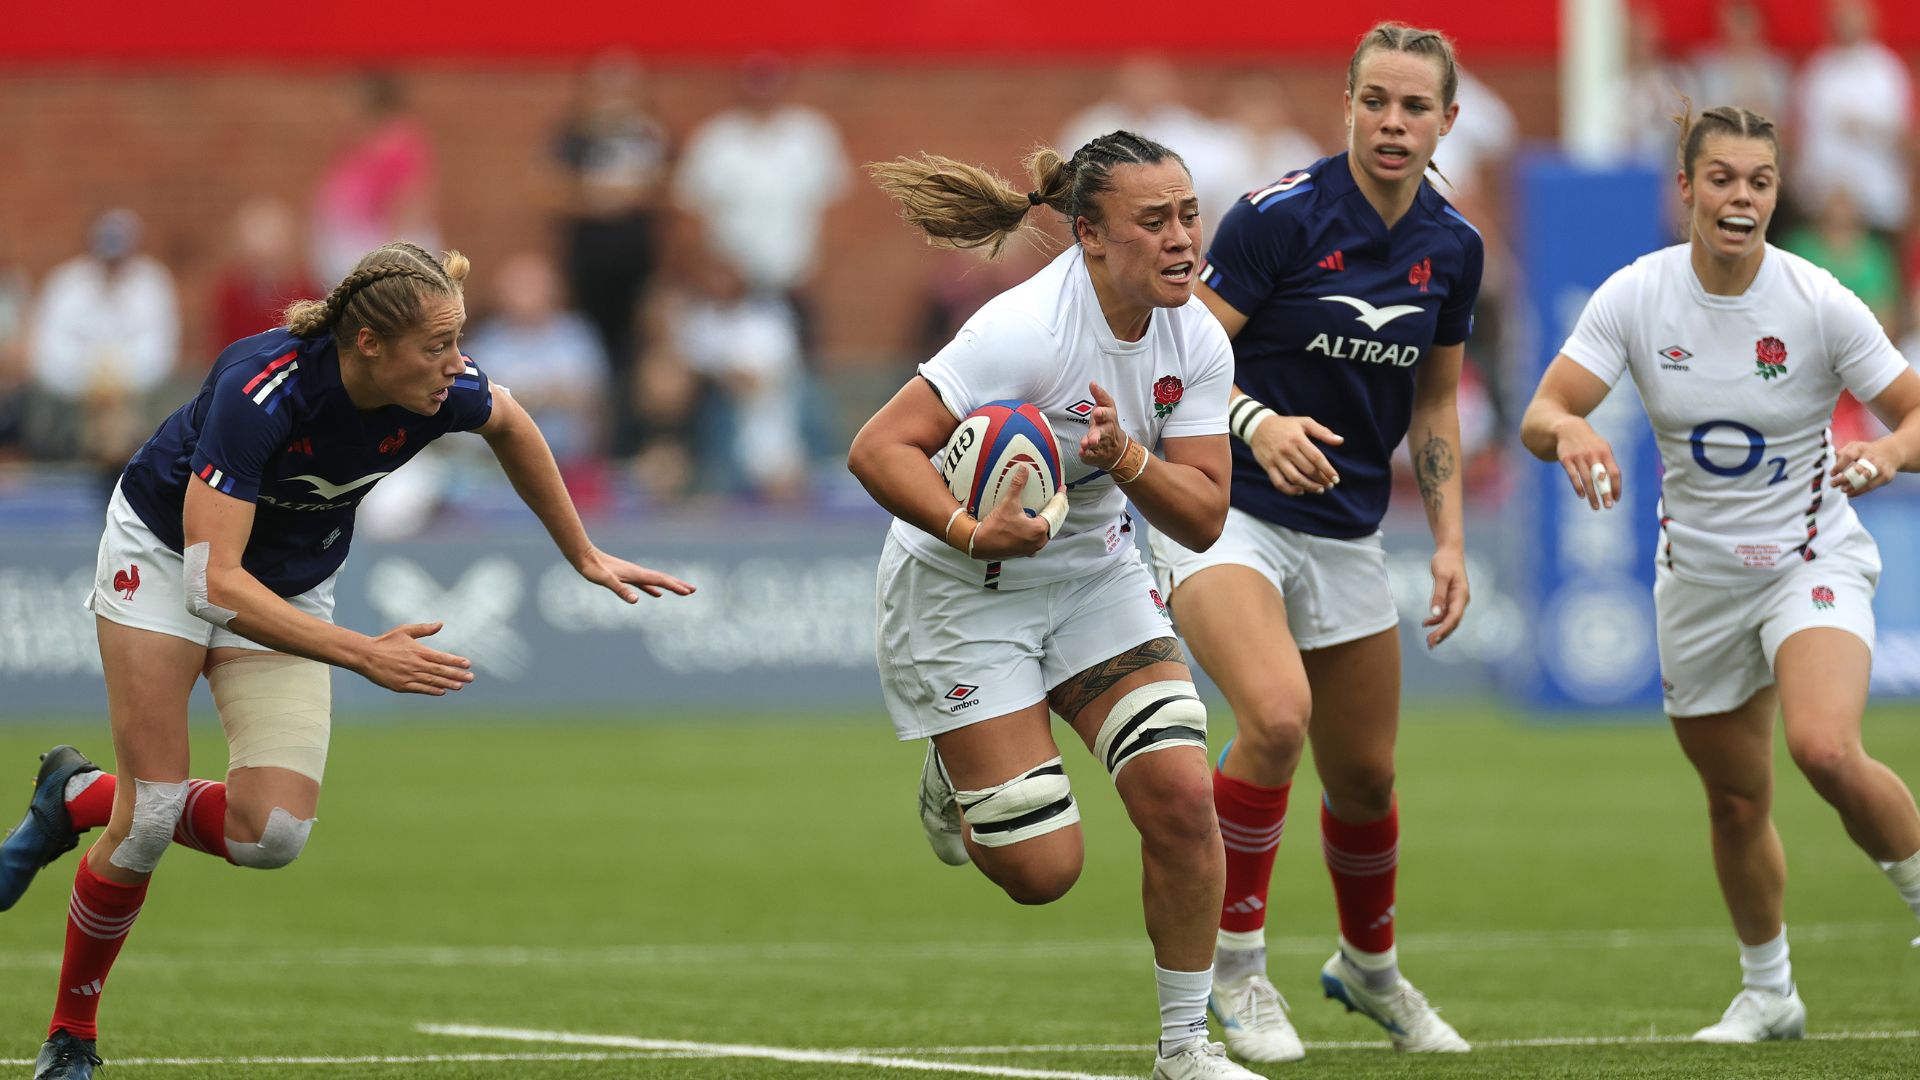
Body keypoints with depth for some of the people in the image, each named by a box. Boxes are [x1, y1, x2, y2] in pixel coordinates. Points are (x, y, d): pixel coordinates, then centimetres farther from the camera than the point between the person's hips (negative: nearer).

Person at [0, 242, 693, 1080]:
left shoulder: (443, 391, -23)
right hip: (164, 552, -5)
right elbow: (215, 582, -41)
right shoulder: (259, 391, -38)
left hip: (291, 586, 5)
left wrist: (583, 555, 11)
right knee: (148, 823, -12)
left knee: (272, 833, -14)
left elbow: (509, 424, 4)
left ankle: (80, 799, 12)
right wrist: (366, 656, -46)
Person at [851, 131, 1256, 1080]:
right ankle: (953, 774, 28)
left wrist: (1127, 457, -27)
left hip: (1094, 575, 6)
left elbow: (1203, 518, -8)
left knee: (1180, 795, -13)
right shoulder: (1029, 328, -27)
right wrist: (970, 532, -43)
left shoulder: (1197, 342, -8)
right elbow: (878, 448, -29)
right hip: (960, 592, -5)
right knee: (1042, 868, -8)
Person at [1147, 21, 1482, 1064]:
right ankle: (1235, 966, -11)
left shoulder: (1452, 246, 2)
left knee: (1364, 775, 13)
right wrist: (1257, 423, -32)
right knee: (1276, 715, -29)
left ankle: (1370, 966, 41)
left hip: (1344, 534, 6)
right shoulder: (1280, 214, -16)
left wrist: (1450, 540, 6)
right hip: (1222, 508, -6)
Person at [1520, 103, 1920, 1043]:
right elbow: (1540, 416, -14)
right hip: (1698, 572, 3)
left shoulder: (1819, 303, -14)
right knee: (1737, 800, 11)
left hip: (1812, 560, -3)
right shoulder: (1636, 296, -9)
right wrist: (1570, 432, -37)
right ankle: (1767, 993, 32)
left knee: (1826, 750, -29)